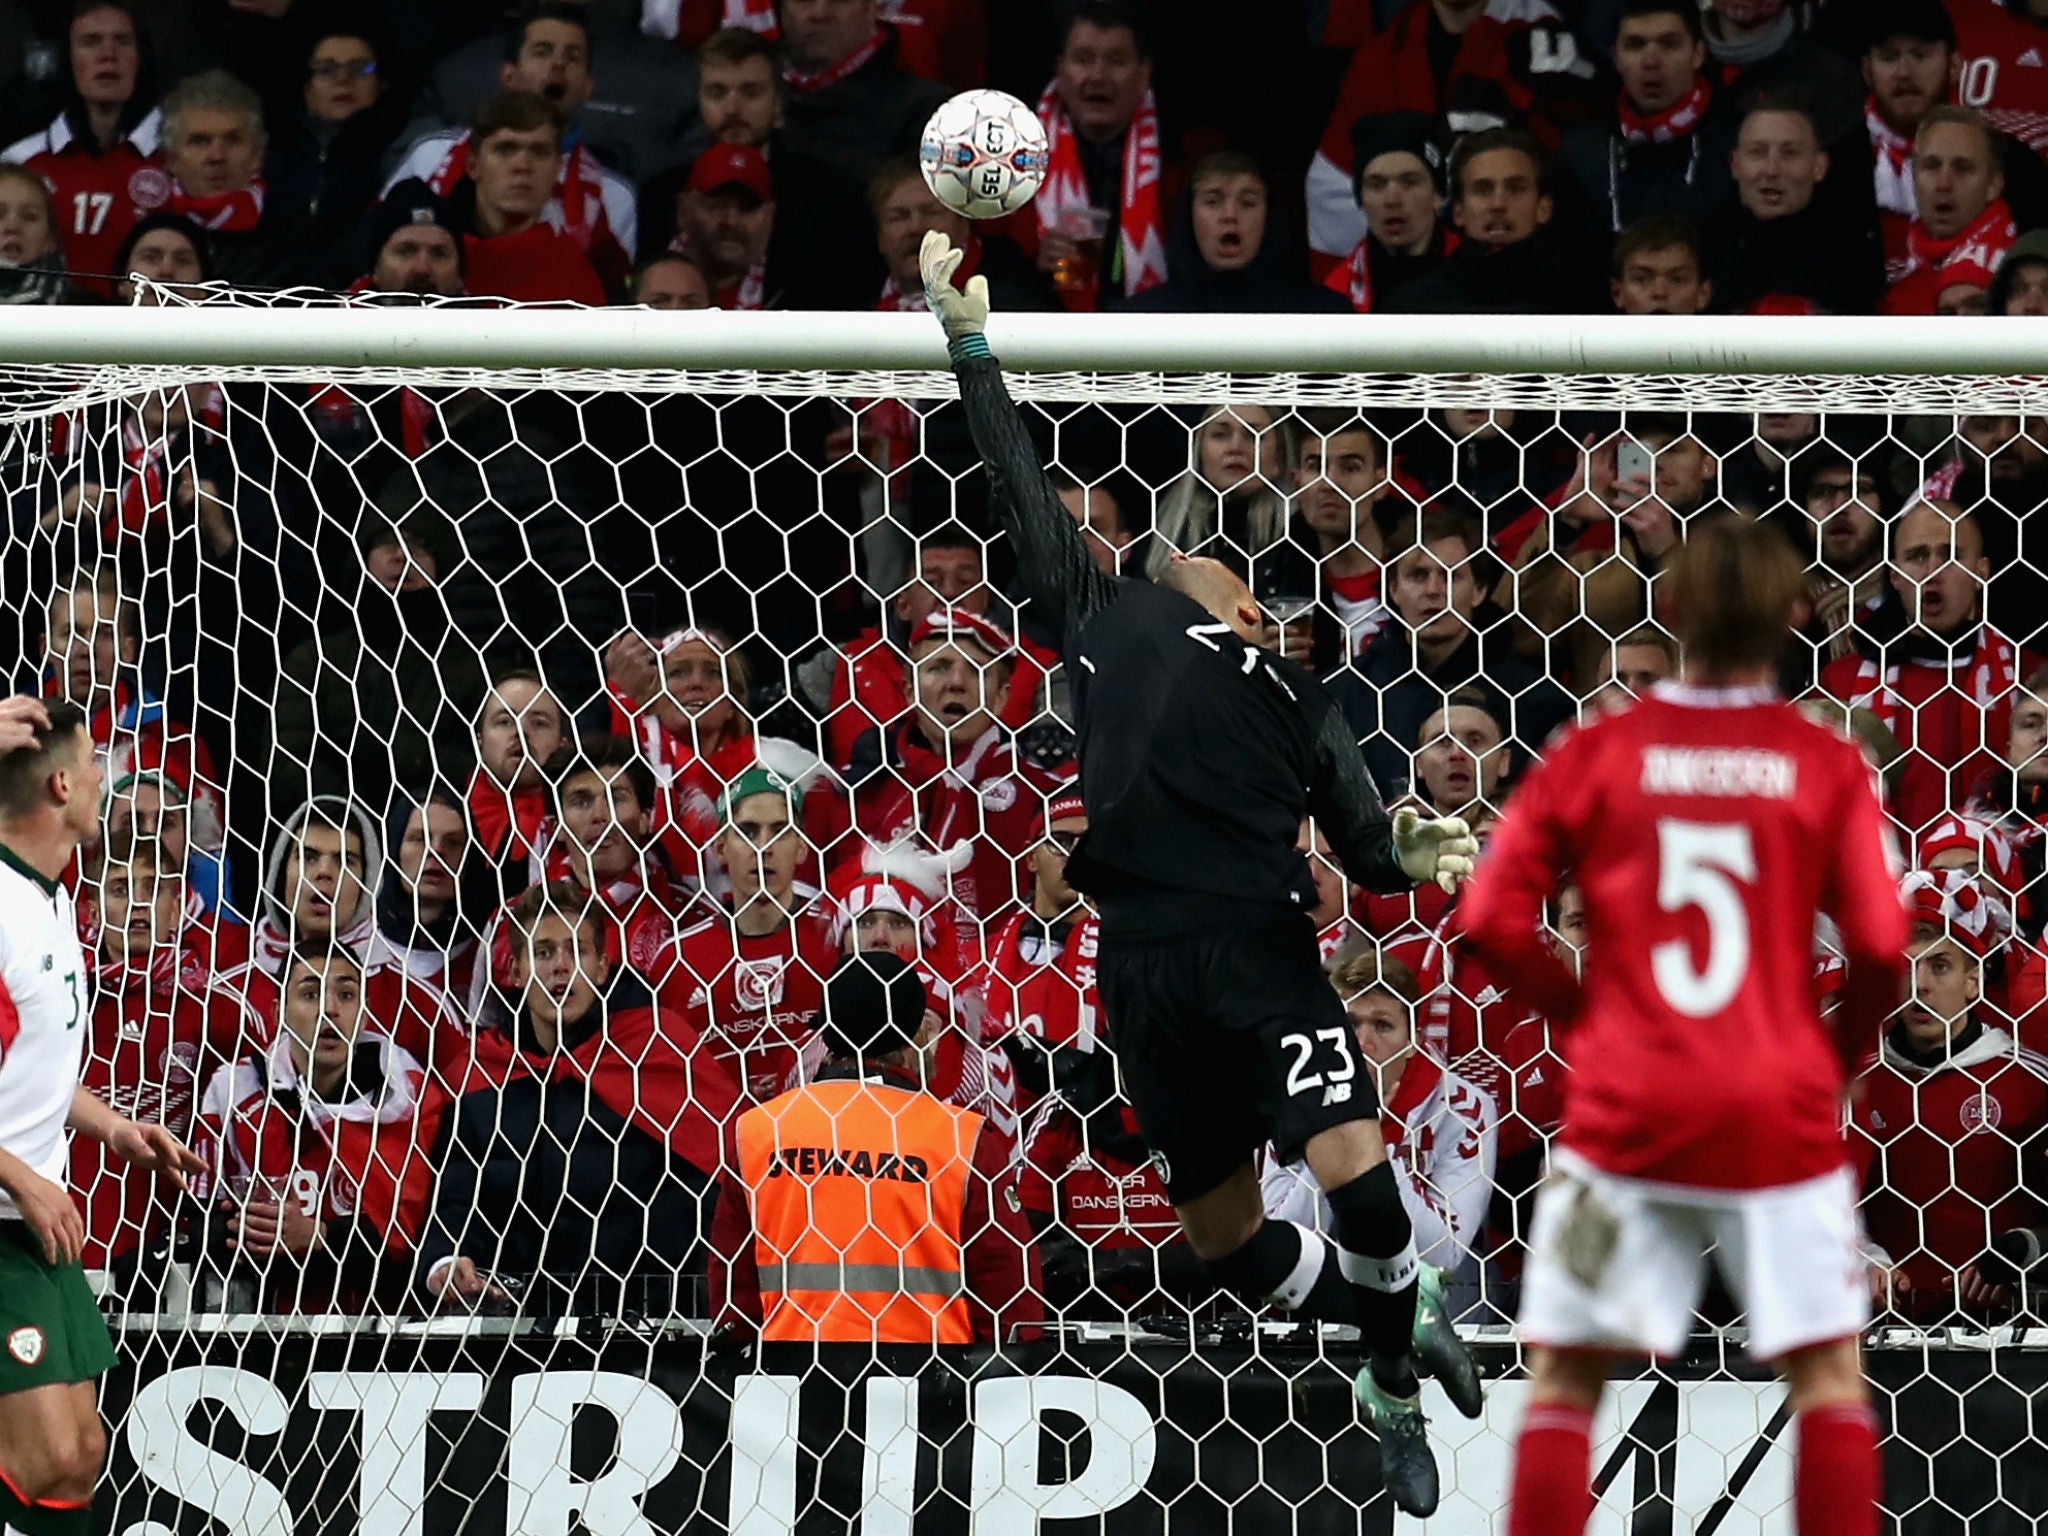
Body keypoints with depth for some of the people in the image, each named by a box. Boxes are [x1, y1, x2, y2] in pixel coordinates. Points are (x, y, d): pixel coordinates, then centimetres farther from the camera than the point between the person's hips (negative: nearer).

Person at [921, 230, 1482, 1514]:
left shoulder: (1293, 699, 11)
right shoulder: (1105, 615, 15)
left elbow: (1362, 844, 9)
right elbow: (1021, 487, 20)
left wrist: (1411, 855, -10)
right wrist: (966, 334, 21)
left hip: (1259, 950, -2)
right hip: (1146, 966, 2)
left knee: (1353, 1169, -20)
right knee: (1225, 1238, 6)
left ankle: (1397, 1365, 9)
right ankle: (1391, 1331, 33)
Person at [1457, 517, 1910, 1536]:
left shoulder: (1593, 755, 1)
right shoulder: (1827, 764, -1)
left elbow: (1491, 924, -4)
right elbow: (1879, 946, -6)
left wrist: (1582, 1012, 12)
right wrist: (1834, 1055, 12)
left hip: (1625, 1108, 0)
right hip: (1781, 1110, 0)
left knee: (1563, 1377, 7)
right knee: (1828, 1372, 9)